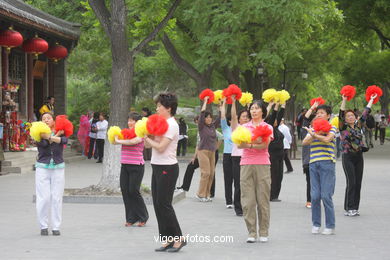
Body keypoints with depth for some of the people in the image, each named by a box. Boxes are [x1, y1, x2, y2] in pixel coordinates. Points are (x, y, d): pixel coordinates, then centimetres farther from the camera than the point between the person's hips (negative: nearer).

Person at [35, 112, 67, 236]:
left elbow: (64, 141, -16)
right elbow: (42, 144, -16)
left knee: (57, 198, 0)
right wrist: (56, 136, -9)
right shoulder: (39, 134, 3)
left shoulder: (60, 132, 5)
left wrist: (49, 137, -24)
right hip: (42, 168, -1)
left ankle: (56, 227, 6)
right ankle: (43, 226, 5)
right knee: (43, 198, -6)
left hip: (58, 168, 1)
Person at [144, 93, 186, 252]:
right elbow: (152, 144, 12)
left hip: (167, 168, -9)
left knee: (164, 204, -7)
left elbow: (160, 147, -19)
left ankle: (178, 238, 0)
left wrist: (147, 138, -8)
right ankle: (167, 239, 13)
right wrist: (148, 139, -7)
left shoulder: (171, 125, -12)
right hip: (157, 167, 9)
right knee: (158, 204, 8)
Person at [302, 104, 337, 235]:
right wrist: (315, 135, -11)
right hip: (314, 164, 4)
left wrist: (314, 134, -5)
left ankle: (330, 226, 0)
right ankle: (316, 224, 10)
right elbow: (304, 142, 3)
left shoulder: (331, 128, 5)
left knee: (326, 196, -7)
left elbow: (327, 139, -15)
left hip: (327, 163, -4)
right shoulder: (313, 128, 18)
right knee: (315, 196, 1)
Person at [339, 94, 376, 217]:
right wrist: (344, 101, -22)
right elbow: (341, 114, -13)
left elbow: (365, 113, 16)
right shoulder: (343, 127, -1)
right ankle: (348, 209, -7)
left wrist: (371, 100, 20)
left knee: (358, 183, 3)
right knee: (351, 183, -10)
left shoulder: (358, 126, 11)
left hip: (359, 157, 5)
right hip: (348, 157, -5)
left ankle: (354, 208, 8)